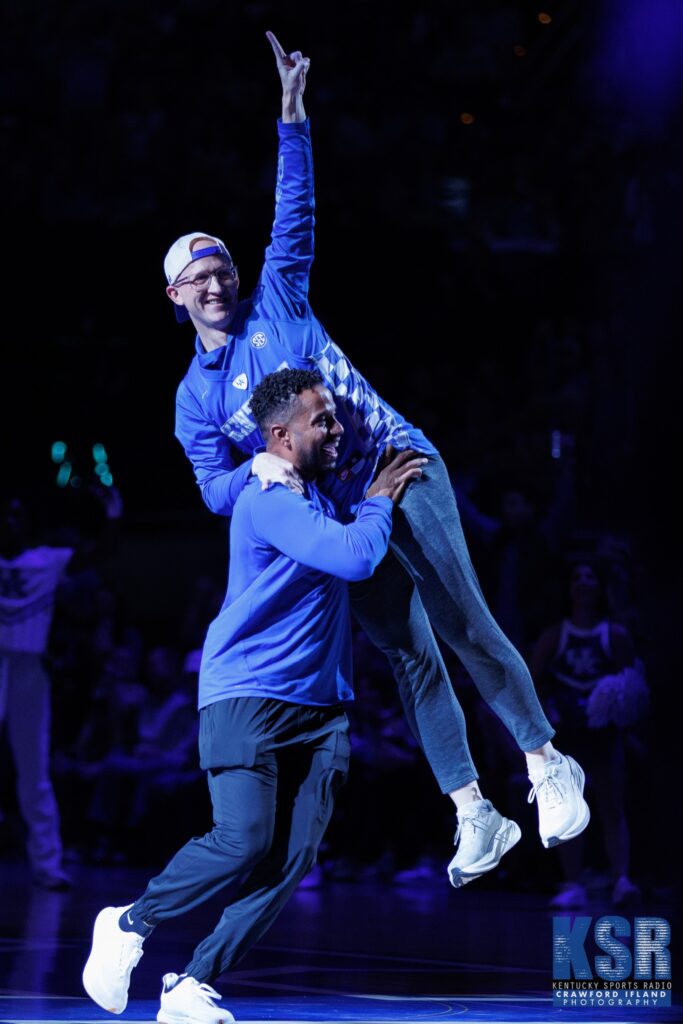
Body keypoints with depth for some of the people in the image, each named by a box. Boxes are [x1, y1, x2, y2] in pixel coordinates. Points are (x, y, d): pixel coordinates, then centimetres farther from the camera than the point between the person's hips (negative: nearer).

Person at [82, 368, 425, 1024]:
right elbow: (356, 556, -22)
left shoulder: (319, 493, 16)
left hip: (319, 707, 8)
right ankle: (128, 926, 5)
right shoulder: (267, 503, -13)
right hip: (248, 697, -8)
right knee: (244, 841, -18)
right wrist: (379, 500, -5)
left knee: (292, 861, -5)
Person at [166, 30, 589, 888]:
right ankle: (474, 816, 1)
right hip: (339, 520, 2)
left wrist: (291, 115, -4)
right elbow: (215, 490, 3)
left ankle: (546, 764, -5)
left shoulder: (278, 301, 8)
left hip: (401, 469, -2)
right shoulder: (194, 398, 10)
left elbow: (295, 210, 3)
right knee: (409, 660, 0)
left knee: (462, 624, -13)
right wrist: (256, 469, -18)